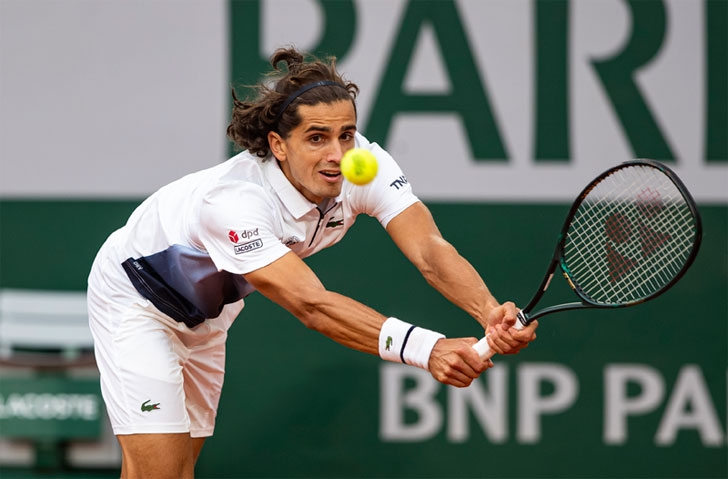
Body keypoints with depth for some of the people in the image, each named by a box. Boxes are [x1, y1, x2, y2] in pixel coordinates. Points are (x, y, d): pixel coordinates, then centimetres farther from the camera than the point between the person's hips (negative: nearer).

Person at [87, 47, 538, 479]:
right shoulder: (233, 201, -42)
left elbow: (429, 249, -36)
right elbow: (311, 305, -49)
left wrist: (490, 310, -57)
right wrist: (426, 349, -60)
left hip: (209, 310, 7)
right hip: (136, 296, -7)